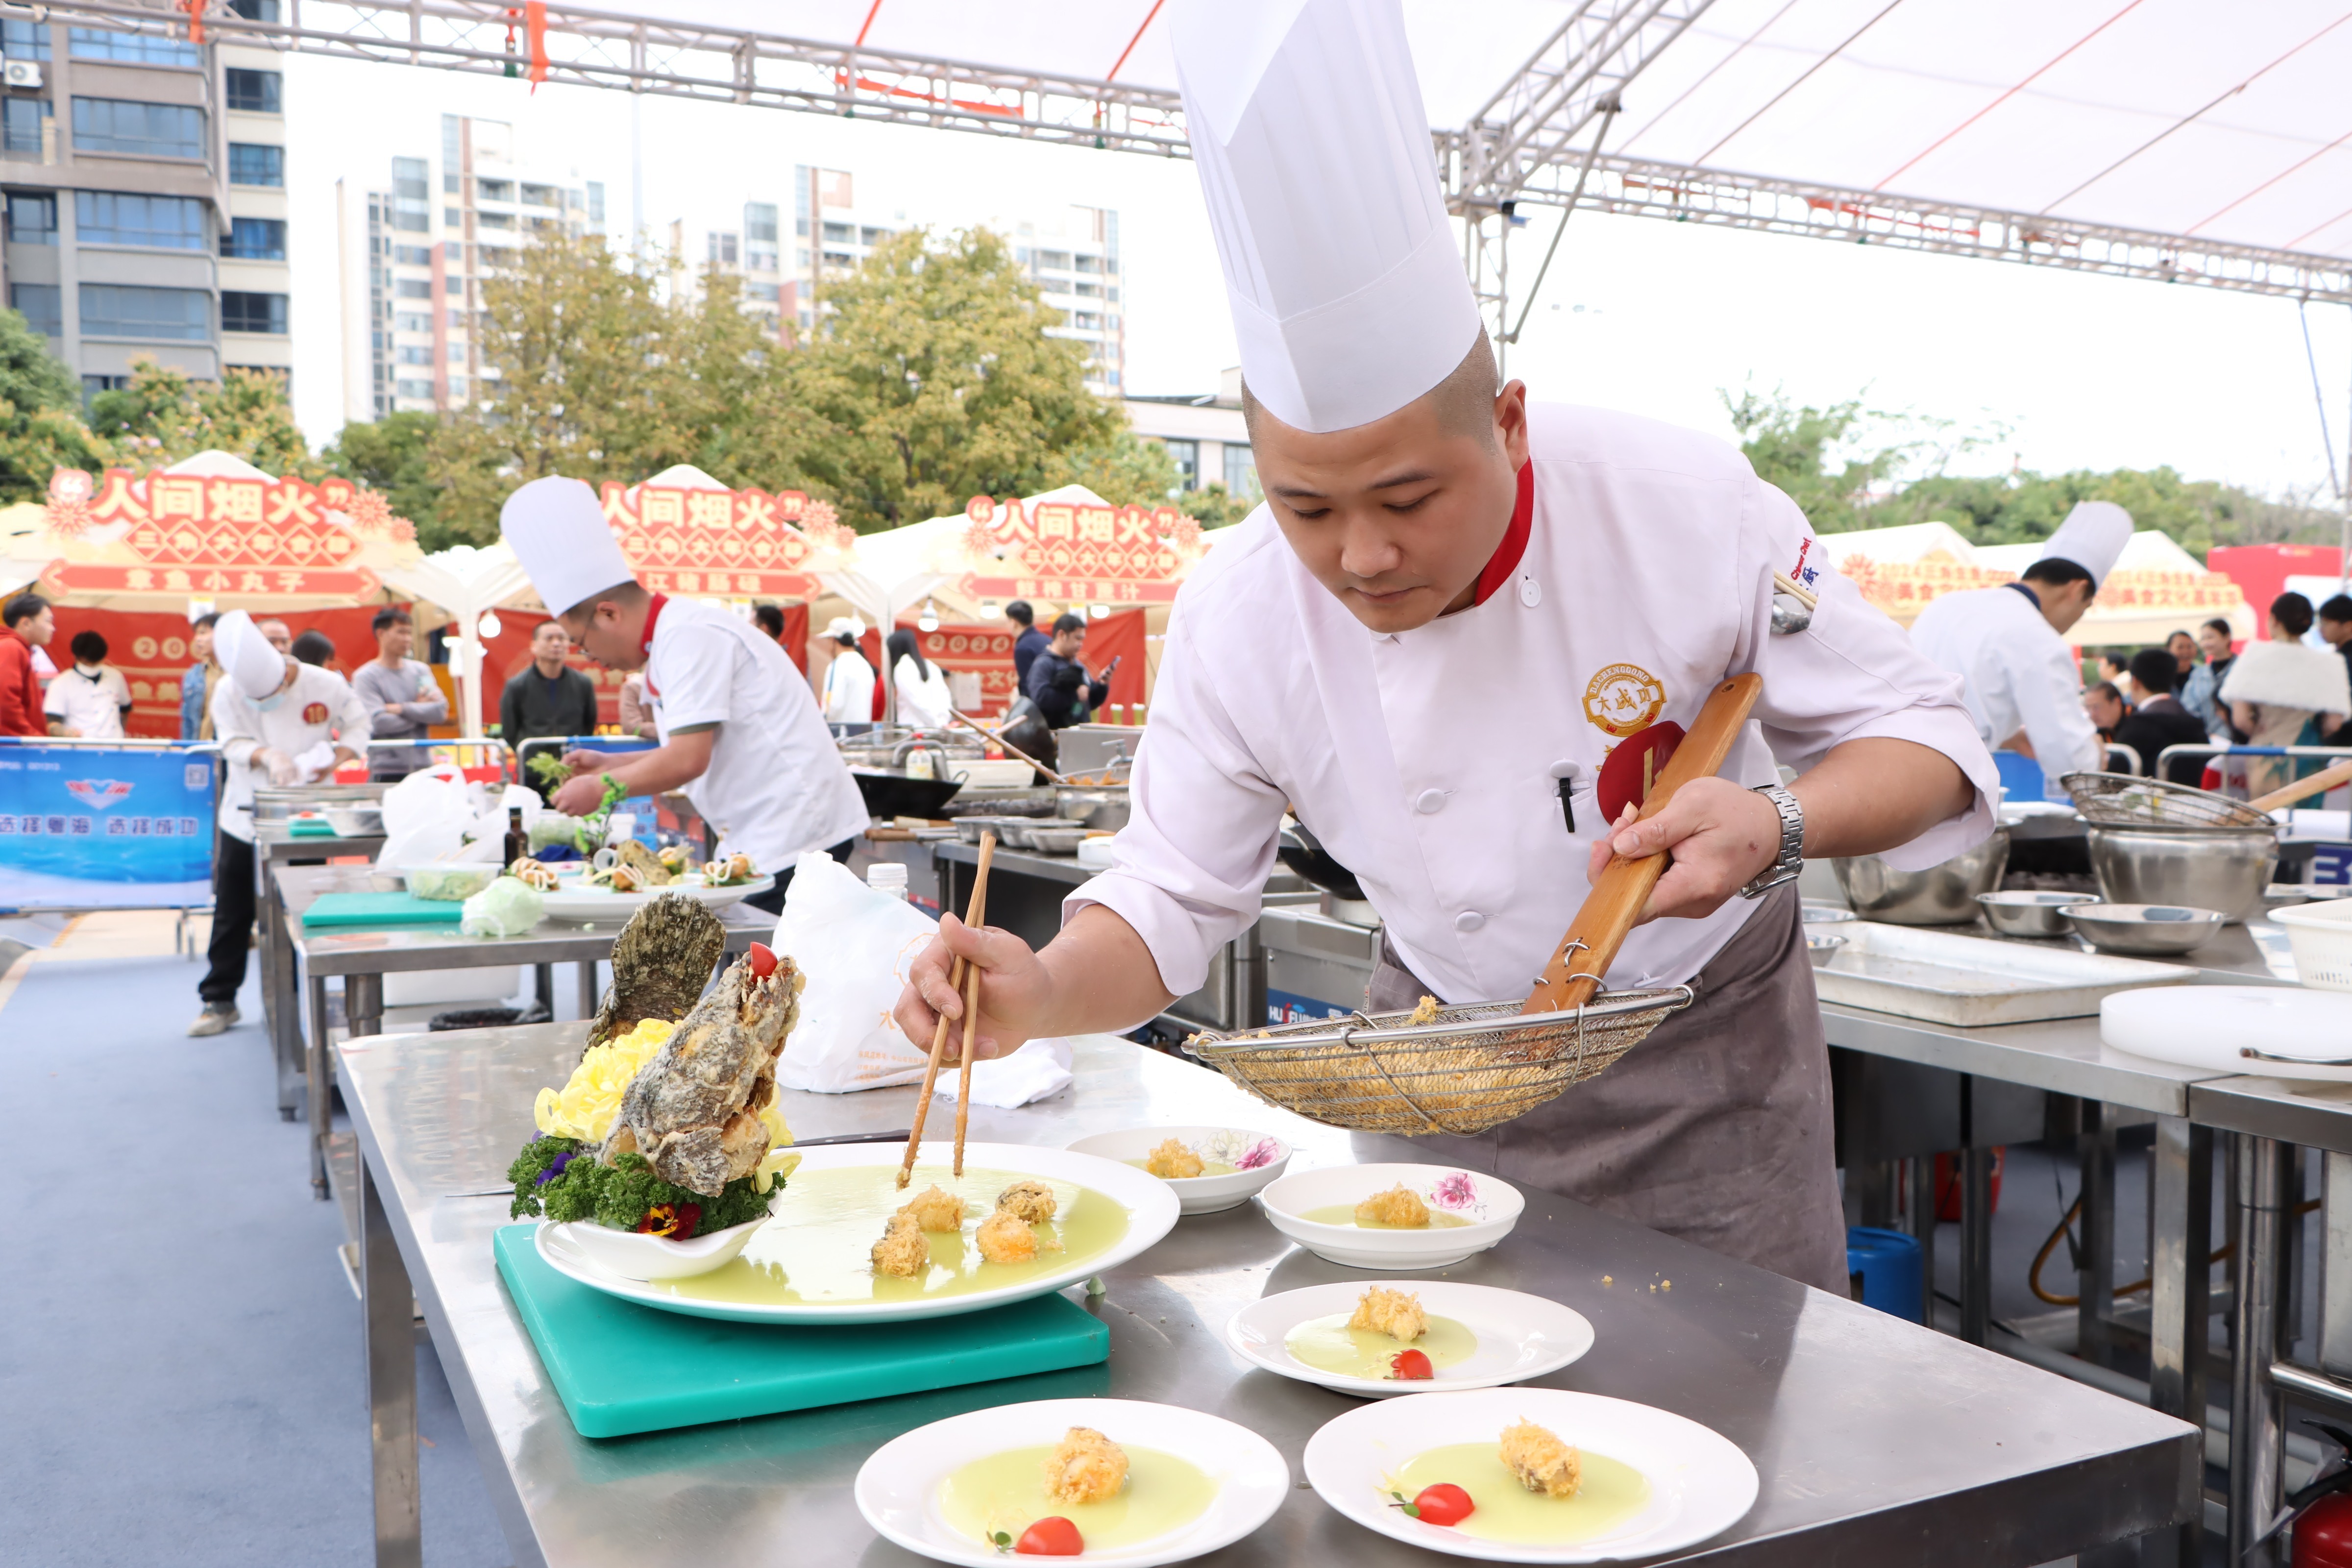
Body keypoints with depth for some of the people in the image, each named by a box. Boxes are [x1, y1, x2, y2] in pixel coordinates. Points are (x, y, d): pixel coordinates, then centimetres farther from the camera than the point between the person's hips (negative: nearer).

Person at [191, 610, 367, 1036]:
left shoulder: (325, 685, -11)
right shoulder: (229, 689, -9)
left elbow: (358, 724, 1)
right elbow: (233, 742, -12)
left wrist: (337, 758, -18)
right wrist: (267, 756, -33)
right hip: (247, 814, 1)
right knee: (232, 913, 5)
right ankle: (220, 1000, 15)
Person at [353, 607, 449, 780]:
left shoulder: (421, 670, 12)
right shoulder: (365, 677, -2)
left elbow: (441, 711, -1)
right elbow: (379, 722, -14)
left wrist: (403, 709, -10)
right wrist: (420, 711, -4)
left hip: (423, 768, 4)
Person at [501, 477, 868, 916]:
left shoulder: (689, 637, -14)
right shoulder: (668, 641, 17)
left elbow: (688, 759, -21)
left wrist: (600, 789, -7)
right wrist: (609, 765, 20)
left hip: (795, 830, -10)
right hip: (761, 834, 10)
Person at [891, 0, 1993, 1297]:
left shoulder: (1685, 506, -24)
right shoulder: (1238, 617, -20)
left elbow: (1917, 736, -13)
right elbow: (1171, 899, -11)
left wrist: (1778, 826, -35)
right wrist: (1048, 990, -33)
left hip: (1706, 1055, -1)